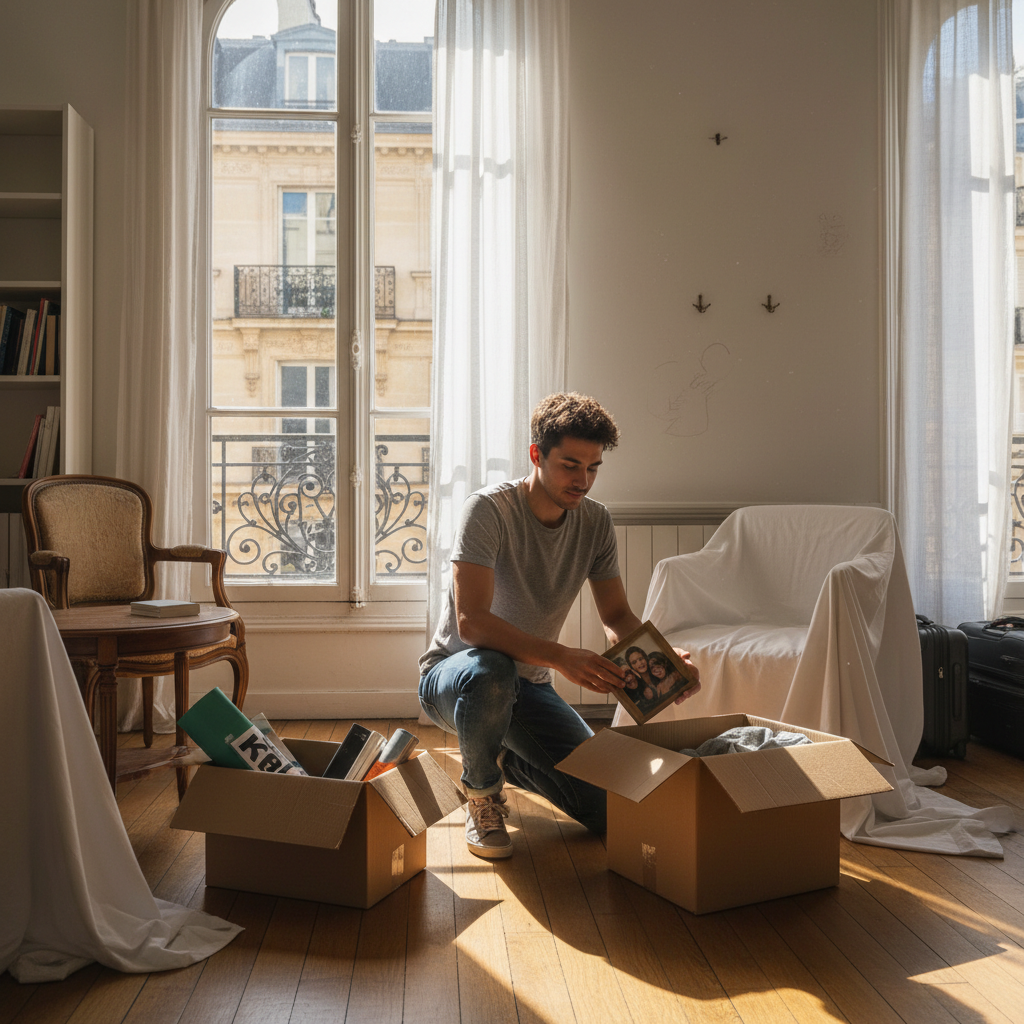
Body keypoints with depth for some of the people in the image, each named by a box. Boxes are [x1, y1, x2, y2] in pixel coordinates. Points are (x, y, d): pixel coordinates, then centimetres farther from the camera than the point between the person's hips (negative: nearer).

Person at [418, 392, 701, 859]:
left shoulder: (596, 522, -5)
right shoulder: (488, 509, -23)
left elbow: (617, 616, 1)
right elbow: (471, 621, -32)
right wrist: (561, 657, -43)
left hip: (529, 684, 5)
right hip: (452, 670, -5)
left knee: (603, 806, -8)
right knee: (491, 672, -42)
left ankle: (504, 761, 23)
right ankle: (482, 794, -10)